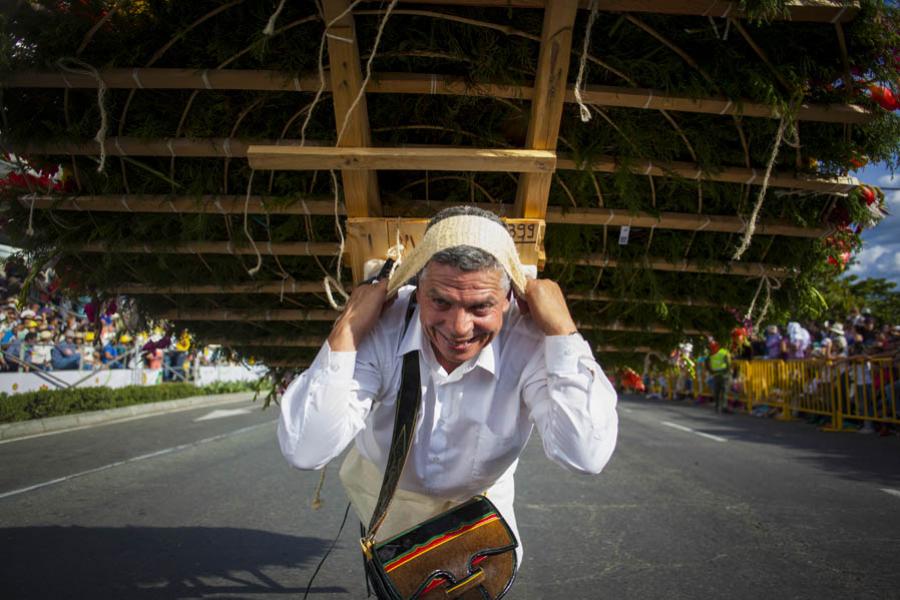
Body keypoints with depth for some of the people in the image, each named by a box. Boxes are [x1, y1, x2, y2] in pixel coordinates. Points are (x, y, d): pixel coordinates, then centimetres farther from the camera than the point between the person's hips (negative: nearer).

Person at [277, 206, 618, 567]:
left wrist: (563, 329, -45)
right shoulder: (379, 332, -35)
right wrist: (346, 331, -45)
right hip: (387, 491, 0)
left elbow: (585, 457, -43)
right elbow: (304, 452, -39)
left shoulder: (531, 343, -35)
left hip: (481, 496, 0)